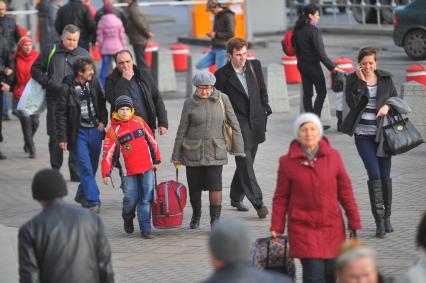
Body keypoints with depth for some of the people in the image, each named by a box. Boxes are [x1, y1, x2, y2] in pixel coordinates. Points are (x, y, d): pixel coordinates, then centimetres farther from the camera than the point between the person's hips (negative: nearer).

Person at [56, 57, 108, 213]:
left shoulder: (94, 81, 1)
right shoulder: (67, 88, -12)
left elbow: (101, 101, 15)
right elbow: (61, 114, -8)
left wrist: (103, 121, 2)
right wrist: (62, 138, -10)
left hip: (95, 130, 5)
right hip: (79, 132, -5)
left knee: (92, 166, 14)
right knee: (86, 168, -8)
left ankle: (82, 195, 33)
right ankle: (93, 201, -7)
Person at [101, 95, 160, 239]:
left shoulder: (139, 122, 4)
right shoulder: (113, 130, -3)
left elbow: (151, 140, 13)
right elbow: (107, 153, -2)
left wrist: (156, 160, 16)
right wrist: (106, 173, -6)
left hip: (147, 168, 2)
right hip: (129, 171, -2)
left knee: (146, 199, -2)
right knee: (131, 199, -5)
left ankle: (145, 229, 1)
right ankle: (128, 219, 26)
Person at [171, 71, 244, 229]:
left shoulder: (222, 99, 0)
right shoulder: (190, 103, 1)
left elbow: (234, 124, 4)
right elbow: (182, 130, 5)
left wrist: (238, 148, 1)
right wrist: (176, 156, 6)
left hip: (215, 151, -1)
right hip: (193, 151, 1)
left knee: (215, 185, -12)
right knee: (194, 186, 7)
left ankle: (215, 219, -2)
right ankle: (196, 215, 32)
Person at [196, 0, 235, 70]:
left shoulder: (228, 16, -12)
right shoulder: (217, 16, 14)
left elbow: (231, 34, -17)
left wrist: (216, 34, -15)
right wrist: (212, 34, 6)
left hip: (223, 49, -9)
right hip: (214, 49, 9)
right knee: (199, 65, 0)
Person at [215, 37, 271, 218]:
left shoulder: (255, 66, 4)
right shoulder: (222, 75, -8)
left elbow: (262, 90, 17)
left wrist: (265, 110, 13)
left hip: (256, 122, 5)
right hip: (237, 123, -5)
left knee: (245, 163, 13)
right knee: (245, 163, -12)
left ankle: (236, 198, 30)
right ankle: (258, 203, -16)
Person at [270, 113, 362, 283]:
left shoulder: (333, 157, 3)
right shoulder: (287, 162, -1)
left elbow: (345, 191, 8)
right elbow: (281, 197, 4)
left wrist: (354, 221, 9)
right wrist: (276, 228, 1)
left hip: (332, 226, 2)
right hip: (303, 229, -2)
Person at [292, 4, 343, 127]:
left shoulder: (297, 30, 4)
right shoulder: (313, 30, -19)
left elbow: (295, 46, 11)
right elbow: (320, 52, -21)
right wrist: (332, 67, -17)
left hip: (301, 65, 7)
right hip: (313, 65, -7)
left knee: (307, 93, 11)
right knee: (321, 92, 4)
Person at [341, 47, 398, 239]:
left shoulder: (386, 78, 4)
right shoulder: (353, 79, -1)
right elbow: (351, 102, -13)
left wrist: (387, 106, -12)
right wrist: (361, 81, -18)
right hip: (363, 134, -2)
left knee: (385, 175, 4)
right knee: (374, 174, -11)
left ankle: (387, 217, 21)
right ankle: (379, 221, -8)